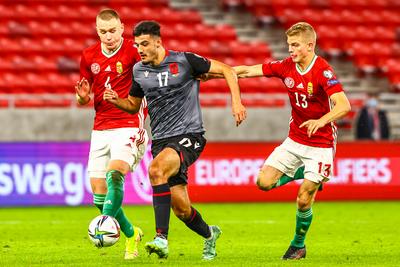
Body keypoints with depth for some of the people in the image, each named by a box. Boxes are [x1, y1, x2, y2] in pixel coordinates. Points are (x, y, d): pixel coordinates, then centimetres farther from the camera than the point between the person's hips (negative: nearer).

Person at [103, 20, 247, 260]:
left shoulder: (184, 61, -6)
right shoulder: (139, 70, 8)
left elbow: (227, 70, 0)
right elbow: (134, 105, 24)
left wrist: (236, 102, -10)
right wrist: (116, 101, 2)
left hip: (189, 135, -5)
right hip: (161, 140, 5)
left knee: (156, 169, -34)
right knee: (181, 208, 3)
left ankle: (162, 237, -35)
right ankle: (209, 234, 35)